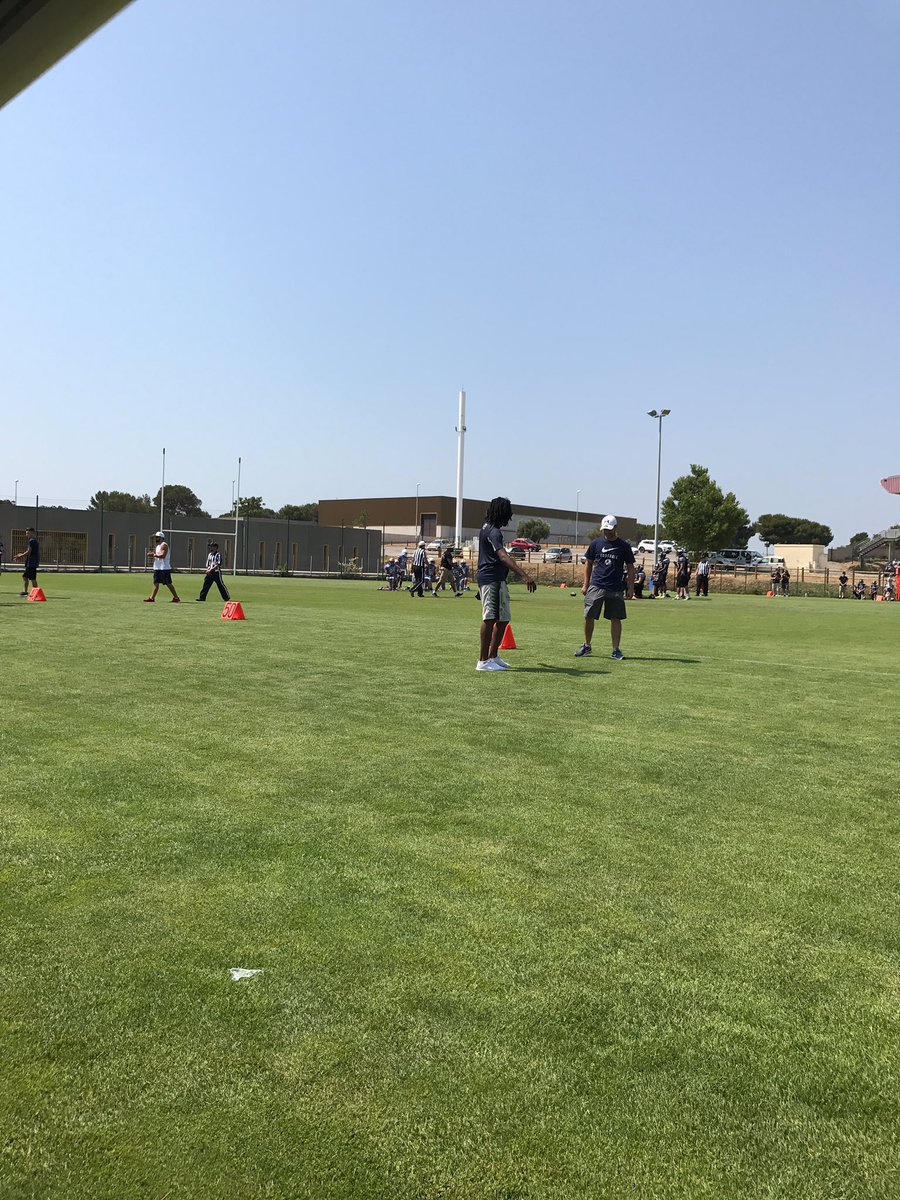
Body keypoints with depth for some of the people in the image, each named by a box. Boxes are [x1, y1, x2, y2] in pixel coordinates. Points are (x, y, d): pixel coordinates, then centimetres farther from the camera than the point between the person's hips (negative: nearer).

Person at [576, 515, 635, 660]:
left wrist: (631, 587, 0)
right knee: (588, 616, 0)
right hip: (596, 586, 1)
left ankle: (615, 650, 9)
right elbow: (588, 563, 13)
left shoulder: (624, 545, 2)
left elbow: (630, 567, 6)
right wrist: (585, 584, 7)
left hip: (616, 589, -1)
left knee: (616, 619, 1)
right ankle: (586, 645, 18)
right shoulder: (596, 543, 6)